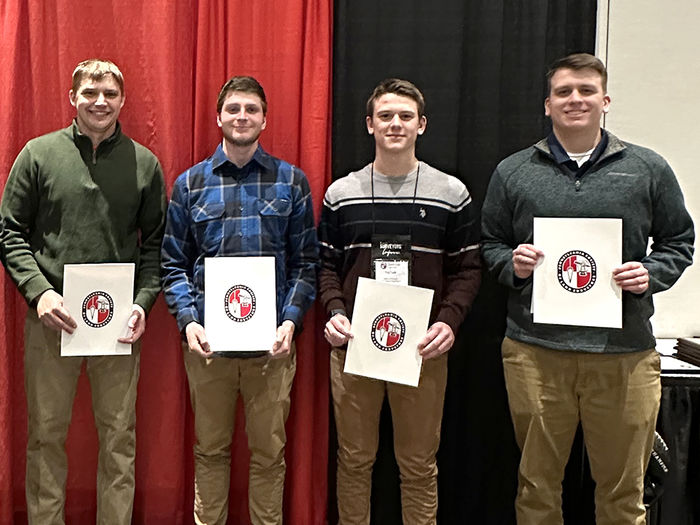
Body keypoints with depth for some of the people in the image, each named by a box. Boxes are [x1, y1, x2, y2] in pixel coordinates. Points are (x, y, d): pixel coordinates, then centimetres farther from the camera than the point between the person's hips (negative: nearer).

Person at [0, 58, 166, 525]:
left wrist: (144, 300, -6)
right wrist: (38, 291, -10)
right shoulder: (39, 154, 3)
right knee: (46, 434, 9)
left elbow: (155, 243, 7)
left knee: (119, 436, 8)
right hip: (52, 317, 0)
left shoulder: (145, 163, 5)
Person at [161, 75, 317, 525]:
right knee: (211, 450, 13)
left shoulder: (292, 182, 4)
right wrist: (187, 321, -8)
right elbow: (174, 263, 6)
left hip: (272, 343, -1)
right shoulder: (190, 184, 6)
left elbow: (306, 262, 3)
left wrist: (291, 321, -9)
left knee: (269, 452, 9)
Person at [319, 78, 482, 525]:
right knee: (355, 459, 12)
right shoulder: (341, 193, 7)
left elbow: (467, 269, 3)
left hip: (423, 349, -1)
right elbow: (327, 265, 9)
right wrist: (335, 313, -8)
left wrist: (449, 321, -12)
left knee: (419, 464, 8)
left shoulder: (452, 194, 3)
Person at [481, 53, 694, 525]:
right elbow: (490, 244, 13)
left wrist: (651, 274, -7)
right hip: (535, 350, 0)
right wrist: (511, 263, -8)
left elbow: (679, 242, 12)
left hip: (625, 353, 0)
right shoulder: (513, 172, 8)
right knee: (537, 485, 13)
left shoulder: (648, 170, 7)